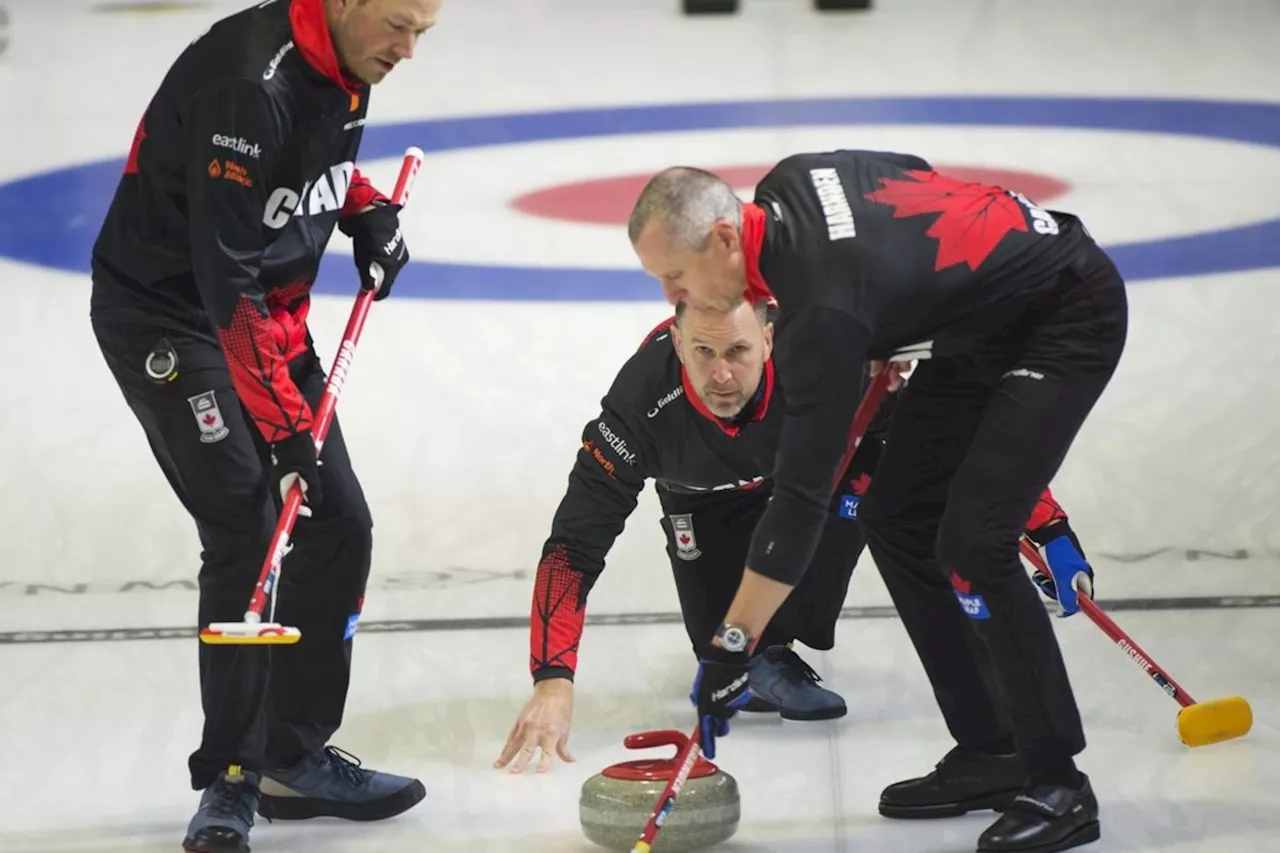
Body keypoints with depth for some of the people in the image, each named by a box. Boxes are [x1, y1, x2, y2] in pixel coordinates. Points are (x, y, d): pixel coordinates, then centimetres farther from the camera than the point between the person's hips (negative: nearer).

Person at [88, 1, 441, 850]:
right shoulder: (250, 80, -29)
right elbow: (227, 278, -29)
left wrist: (367, 210, 3)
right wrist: (284, 424, -30)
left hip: (268, 308, 9)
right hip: (166, 312, -9)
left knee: (339, 526, 6)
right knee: (245, 534, -16)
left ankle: (294, 757, 18)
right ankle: (230, 780, -3)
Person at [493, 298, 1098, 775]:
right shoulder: (643, 399, -40)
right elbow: (573, 544, -38)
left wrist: (1050, 529, -38)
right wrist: (552, 682, -48)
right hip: (707, 499, -1)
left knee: (866, 475, -32)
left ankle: (776, 647, -12)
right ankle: (753, 655, 19)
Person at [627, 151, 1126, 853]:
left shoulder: (821, 313, -31)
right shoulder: (784, 184, -7)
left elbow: (802, 492, -30)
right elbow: (917, 176, 12)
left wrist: (731, 645, -25)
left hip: (1069, 315, -11)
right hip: (983, 323, 11)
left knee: (971, 541, -21)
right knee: (894, 517, 4)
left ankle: (1058, 781, -11)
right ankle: (990, 754, 8)